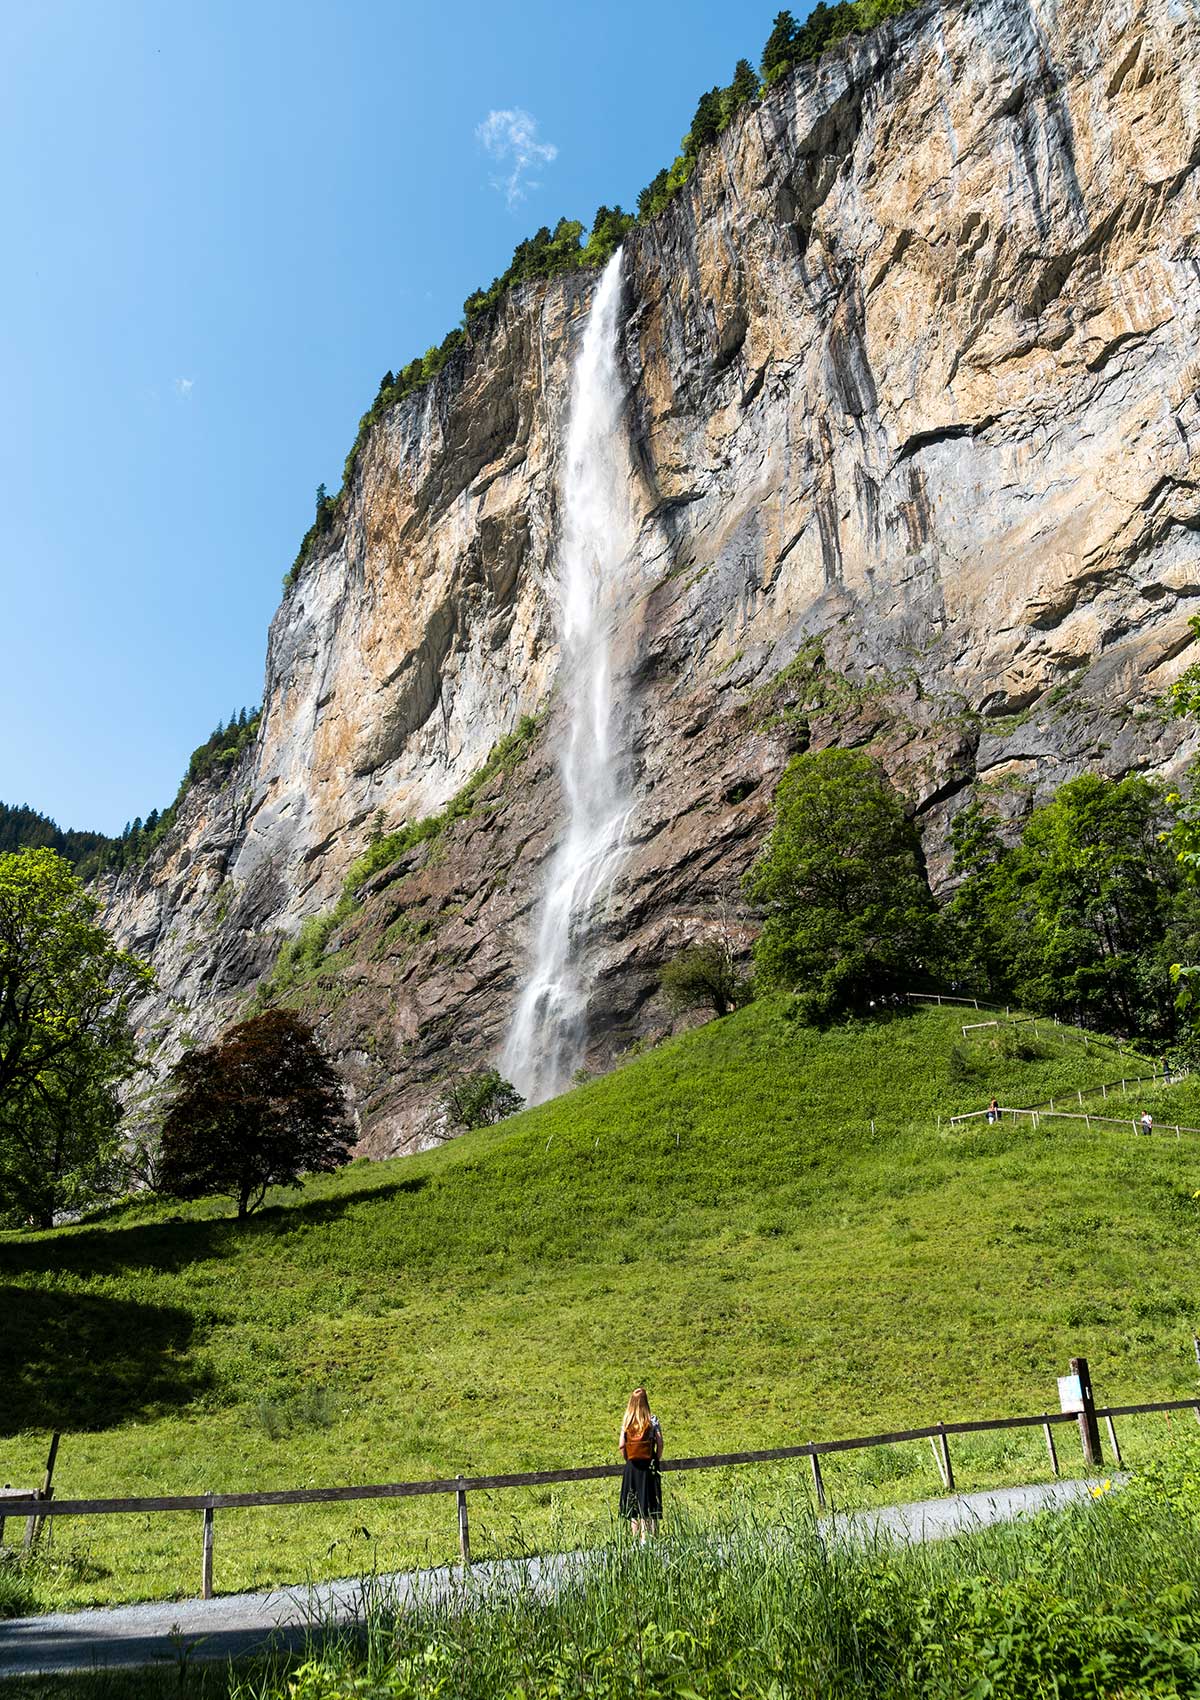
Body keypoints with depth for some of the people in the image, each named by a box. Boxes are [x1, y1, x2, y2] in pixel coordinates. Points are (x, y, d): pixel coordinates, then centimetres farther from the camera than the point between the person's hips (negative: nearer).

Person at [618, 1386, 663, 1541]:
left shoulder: (626, 1421, 0)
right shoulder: (652, 1420, -4)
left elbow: (621, 1445, -4)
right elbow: (660, 1443, -8)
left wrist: (628, 1460, 8)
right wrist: (656, 1461, 4)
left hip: (632, 1466, 1)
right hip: (649, 1466, -1)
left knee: (633, 1504, 9)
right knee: (649, 1505, 4)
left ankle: (635, 1539, 6)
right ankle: (646, 1539, -2)